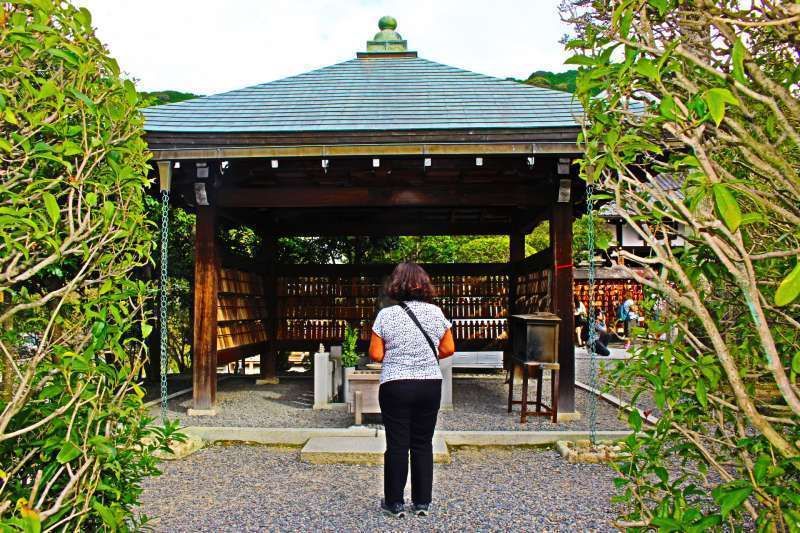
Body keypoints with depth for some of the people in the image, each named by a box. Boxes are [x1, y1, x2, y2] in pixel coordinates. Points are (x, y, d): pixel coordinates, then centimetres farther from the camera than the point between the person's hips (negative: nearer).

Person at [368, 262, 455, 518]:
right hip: (430, 385, 3)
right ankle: (422, 502, 19)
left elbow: (375, 355, -7)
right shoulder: (435, 312, -1)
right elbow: (448, 349, 5)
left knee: (397, 444, 6)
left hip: (396, 386, -2)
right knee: (423, 444, 12)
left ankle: (395, 502, 16)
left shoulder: (386, 315, -8)